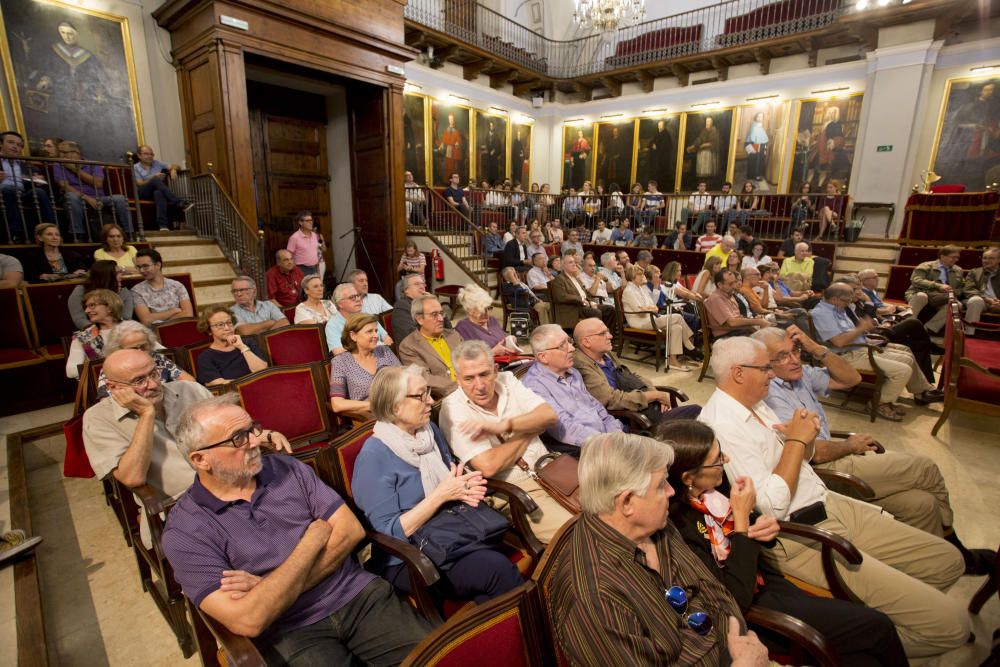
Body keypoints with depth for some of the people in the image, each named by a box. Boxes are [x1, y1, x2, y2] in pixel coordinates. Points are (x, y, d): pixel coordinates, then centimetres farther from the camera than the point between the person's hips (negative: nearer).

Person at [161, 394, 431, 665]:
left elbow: (351, 529, -3)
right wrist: (313, 540, -10)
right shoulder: (185, 530, -8)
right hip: (290, 629, -2)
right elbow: (248, 621, -17)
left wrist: (269, 587, -12)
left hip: (358, 592, 2)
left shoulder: (287, 468, 3)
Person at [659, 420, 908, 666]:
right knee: (877, 628, -5)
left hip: (767, 581, 6)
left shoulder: (709, 490, -8)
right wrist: (741, 519, -26)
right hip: (753, 609, -6)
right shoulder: (678, 527, -32)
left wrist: (765, 526, -12)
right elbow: (736, 600, -26)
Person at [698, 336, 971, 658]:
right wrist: (796, 440, -17)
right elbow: (773, 506, -25)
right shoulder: (721, 426, -24)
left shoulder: (753, 403, 7)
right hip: (799, 538, -10)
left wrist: (804, 438, -4)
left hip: (830, 504, 10)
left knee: (948, 559, 12)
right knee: (949, 622, -12)